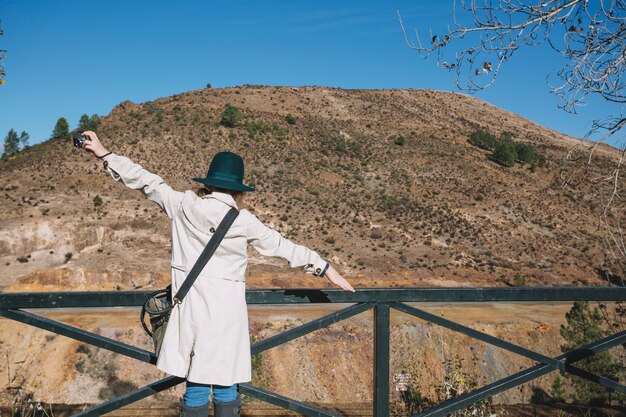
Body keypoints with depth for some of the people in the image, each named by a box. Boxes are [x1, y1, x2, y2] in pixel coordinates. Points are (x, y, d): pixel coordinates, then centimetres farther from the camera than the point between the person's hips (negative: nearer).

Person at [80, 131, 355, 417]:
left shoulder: (184, 205, 0)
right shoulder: (244, 221, -6)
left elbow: (147, 181, 9)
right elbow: (283, 247, 2)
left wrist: (105, 154, 21)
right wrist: (326, 268, 13)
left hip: (191, 308, 3)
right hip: (226, 311, -2)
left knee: (196, 386, 9)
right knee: (226, 387, 8)